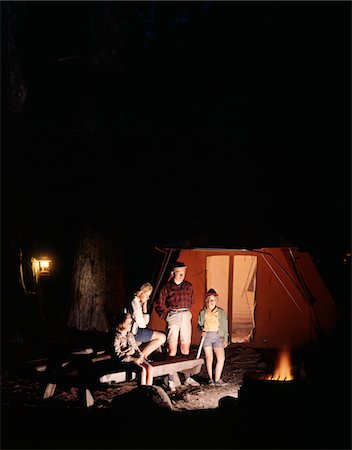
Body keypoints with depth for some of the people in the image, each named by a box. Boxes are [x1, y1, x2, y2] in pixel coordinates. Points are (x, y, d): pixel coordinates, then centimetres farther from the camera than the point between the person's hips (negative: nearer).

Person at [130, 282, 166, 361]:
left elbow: (145, 321, 12)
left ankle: (142, 355, 10)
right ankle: (142, 356, -5)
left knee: (161, 336, 17)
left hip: (136, 330, 10)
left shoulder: (138, 302, 14)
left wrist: (144, 307, 4)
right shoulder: (135, 303, -17)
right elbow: (141, 324, -17)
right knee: (162, 337, -9)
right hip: (135, 332, -10)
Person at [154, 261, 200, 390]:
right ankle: (171, 380, -4)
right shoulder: (166, 287, -1)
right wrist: (166, 316, -4)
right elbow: (158, 305, 3)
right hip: (173, 317, -4)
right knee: (172, 349, -6)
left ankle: (187, 378, 16)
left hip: (186, 316, 4)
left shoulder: (188, 286, 12)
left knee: (185, 348, 9)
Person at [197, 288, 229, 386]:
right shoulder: (202, 312, 11)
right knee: (209, 358, -9)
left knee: (221, 358, -16)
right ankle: (210, 378, 5)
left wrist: (225, 339, 9)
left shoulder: (221, 312, 12)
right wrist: (202, 331, -2)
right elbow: (200, 325, 19)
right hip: (206, 336, 0)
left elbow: (225, 326, 14)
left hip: (218, 337, 0)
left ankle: (217, 379, -9)